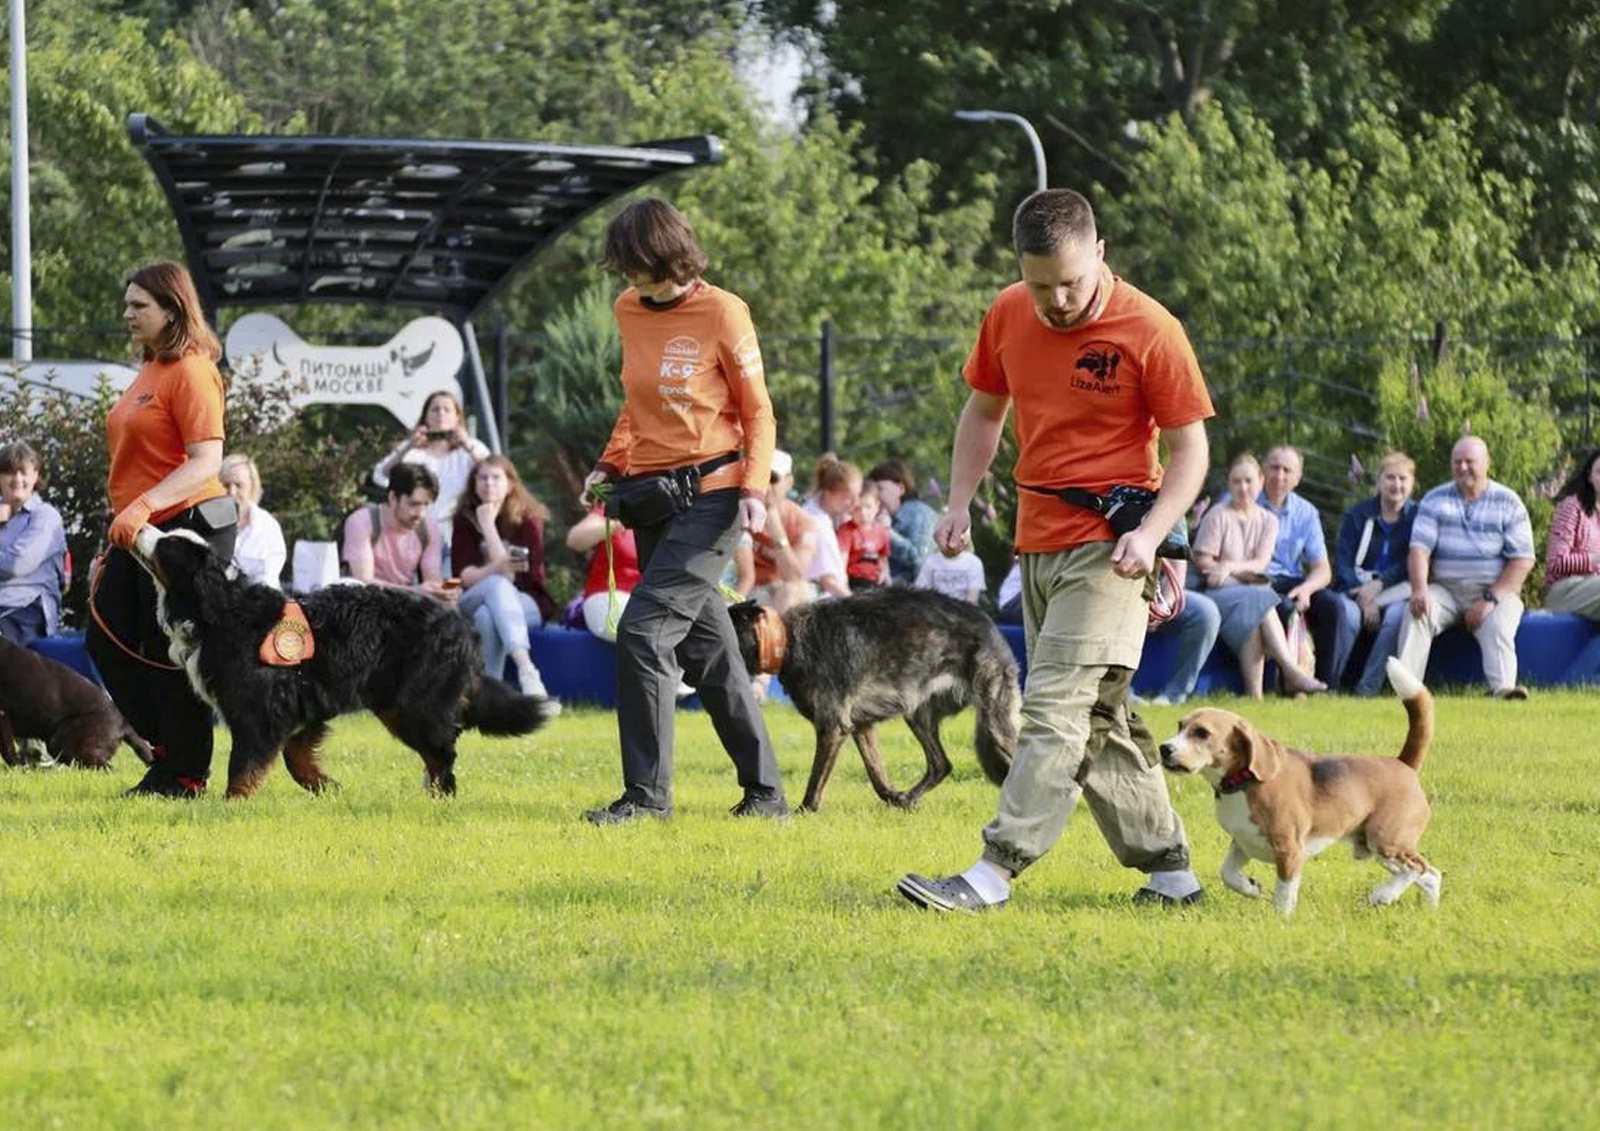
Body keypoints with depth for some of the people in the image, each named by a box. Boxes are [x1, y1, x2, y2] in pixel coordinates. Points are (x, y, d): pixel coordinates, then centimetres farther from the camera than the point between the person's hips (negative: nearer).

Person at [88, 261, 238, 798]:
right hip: (138, 532, 10)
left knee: (170, 653, -5)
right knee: (106, 640, 7)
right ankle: (171, 747, 17)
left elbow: (206, 461, -21)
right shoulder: (148, 372, 15)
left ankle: (184, 774, 5)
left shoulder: (191, 372, -13)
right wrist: (116, 540, 23)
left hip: (187, 524, -10)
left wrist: (145, 506, -31)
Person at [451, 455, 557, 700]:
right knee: (497, 584, -34)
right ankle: (526, 672, -47)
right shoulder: (465, 520, 1)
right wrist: (496, 569, -29)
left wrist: (488, 525, -15)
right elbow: (462, 576, -9)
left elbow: (512, 576, -17)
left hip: (527, 605, -1)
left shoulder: (528, 520, -5)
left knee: (489, 616, -35)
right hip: (473, 603, 1)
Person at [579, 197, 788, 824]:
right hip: (653, 492, 7)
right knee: (706, 646, 8)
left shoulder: (722, 313, -9)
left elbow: (758, 410, -4)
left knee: (644, 630, -16)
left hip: (710, 495, -7)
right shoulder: (629, 311, 8)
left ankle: (647, 792, -12)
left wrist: (755, 487, -14)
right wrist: (612, 462, 9)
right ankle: (765, 790, 15)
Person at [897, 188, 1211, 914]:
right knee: (1096, 719, 10)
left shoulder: (1148, 331, -13)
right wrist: (959, 503, 8)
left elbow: (1189, 448, -7)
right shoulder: (1009, 316, 4)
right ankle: (1169, 870, 18)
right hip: (1037, 544, 7)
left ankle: (995, 873, -20)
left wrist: (1150, 534, -20)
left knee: (1056, 706, -14)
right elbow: (984, 410, 19)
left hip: (1106, 546, -7)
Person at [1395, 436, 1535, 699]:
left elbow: (1523, 560, -3)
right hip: (1445, 589, 2)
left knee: (1497, 626, -32)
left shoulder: (1508, 503, 5)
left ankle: (1503, 689, -53)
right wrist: (1419, 590, -21)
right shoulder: (1435, 500, 11)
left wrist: (1490, 599, -14)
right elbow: (1419, 549, 0)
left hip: (1496, 589, -2)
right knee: (1415, 613, -27)